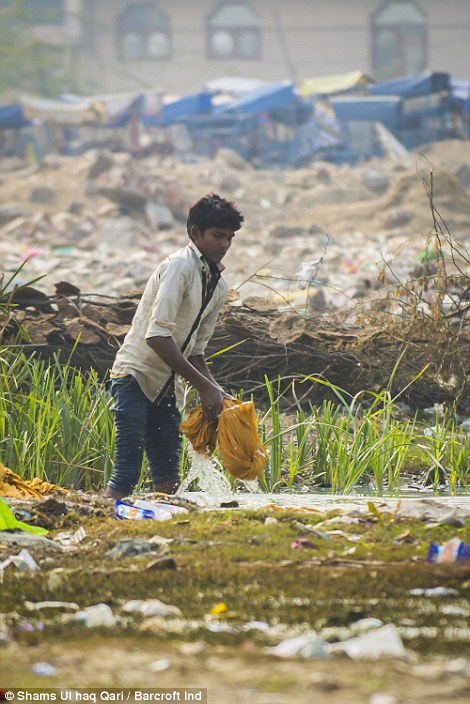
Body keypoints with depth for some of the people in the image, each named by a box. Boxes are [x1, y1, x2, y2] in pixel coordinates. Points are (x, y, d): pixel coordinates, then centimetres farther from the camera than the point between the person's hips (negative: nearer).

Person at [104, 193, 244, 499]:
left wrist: (215, 391, 0)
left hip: (164, 388, 9)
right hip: (135, 377, -9)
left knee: (169, 481, 5)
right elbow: (157, 335, -23)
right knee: (127, 475, -17)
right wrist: (203, 386, -22)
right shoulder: (179, 267, -14)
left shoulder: (219, 285, 13)